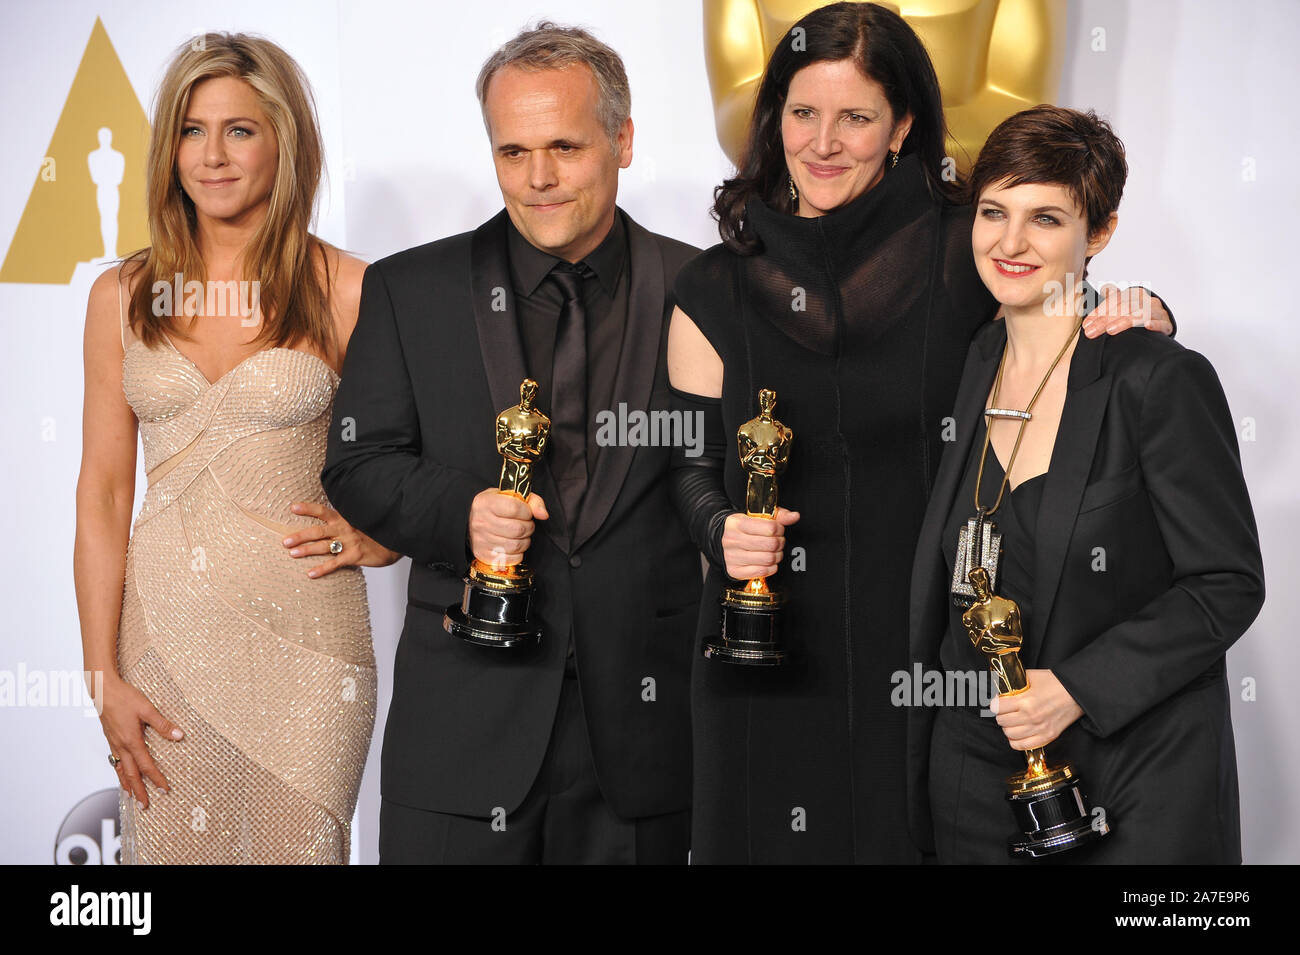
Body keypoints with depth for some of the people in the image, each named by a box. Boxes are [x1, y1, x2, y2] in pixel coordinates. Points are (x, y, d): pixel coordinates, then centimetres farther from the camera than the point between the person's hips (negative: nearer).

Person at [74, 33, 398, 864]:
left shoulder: (347, 291, -3)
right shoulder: (123, 297, 5)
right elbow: (103, 494, 4)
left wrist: (379, 538, -10)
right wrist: (104, 678, 0)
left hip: (302, 635, -2)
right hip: (165, 629, 2)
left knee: (299, 846, 4)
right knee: (170, 846, 9)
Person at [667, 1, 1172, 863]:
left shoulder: (966, 256, -2)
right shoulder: (715, 291, 2)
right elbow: (688, 464, 6)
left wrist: (1139, 318, -15)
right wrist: (725, 529, -14)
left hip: (925, 644, -1)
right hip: (769, 654, 1)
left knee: (916, 836, 7)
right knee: (774, 835, 10)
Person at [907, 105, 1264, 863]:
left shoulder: (1161, 379, -14)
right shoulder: (969, 371, 5)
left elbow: (1229, 584, -12)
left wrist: (1077, 688, -19)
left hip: (1137, 773, -5)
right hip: (974, 763, 5)